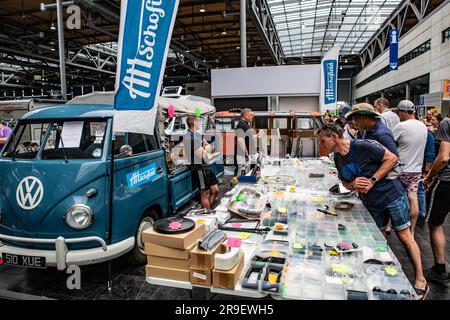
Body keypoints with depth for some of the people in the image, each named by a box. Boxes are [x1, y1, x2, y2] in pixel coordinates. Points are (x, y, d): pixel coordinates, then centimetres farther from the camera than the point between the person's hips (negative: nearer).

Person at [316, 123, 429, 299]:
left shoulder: (362, 146, -22)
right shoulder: (337, 158, -1)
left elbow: (392, 158, -18)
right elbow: (344, 181, 11)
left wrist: (372, 180, -23)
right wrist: (353, 185, -13)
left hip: (392, 194, -6)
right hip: (371, 202, 6)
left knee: (405, 236, 3)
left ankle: (420, 281, 17)